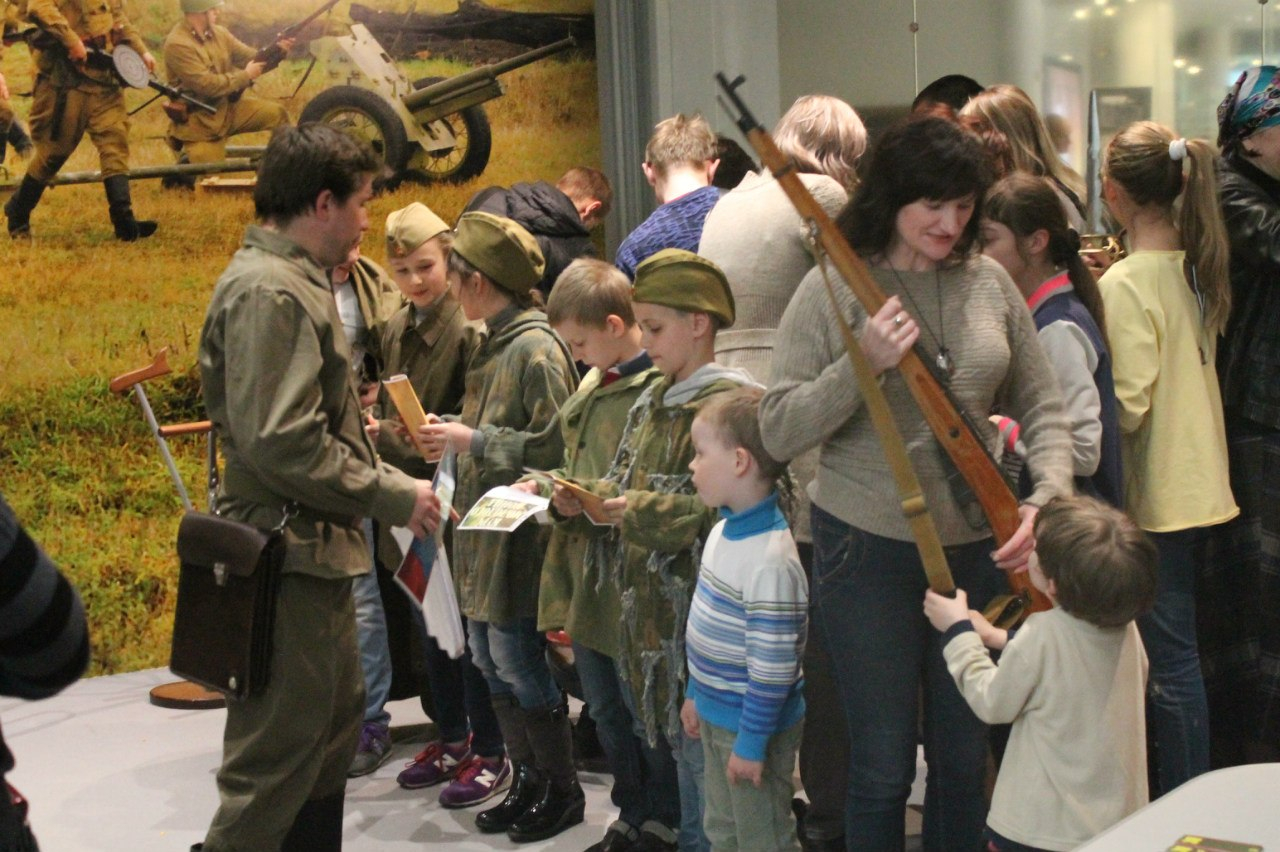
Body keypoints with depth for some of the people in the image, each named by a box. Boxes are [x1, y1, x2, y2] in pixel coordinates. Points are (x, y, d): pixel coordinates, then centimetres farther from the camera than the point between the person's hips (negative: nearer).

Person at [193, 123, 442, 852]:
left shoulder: (293, 281, 14)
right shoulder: (269, 293, -19)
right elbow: (283, 444, -25)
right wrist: (394, 496, -19)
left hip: (314, 551, 11)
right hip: (288, 556, -11)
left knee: (335, 724, 21)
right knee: (277, 759, -4)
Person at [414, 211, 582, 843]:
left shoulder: (536, 348, -16)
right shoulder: (494, 344, 13)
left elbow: (554, 445, -22)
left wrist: (474, 440, -19)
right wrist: (453, 435, 6)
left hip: (520, 533, -9)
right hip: (483, 527, 10)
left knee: (517, 660, -1)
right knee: (489, 659, 14)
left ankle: (562, 790, 16)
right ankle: (526, 782, 28)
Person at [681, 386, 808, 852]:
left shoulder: (771, 559, -28)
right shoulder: (723, 532, 2)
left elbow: (772, 666, -26)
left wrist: (752, 742, -20)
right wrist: (696, 693, 19)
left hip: (754, 724, -9)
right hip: (715, 715, 9)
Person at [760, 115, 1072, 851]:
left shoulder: (990, 283, 3)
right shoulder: (834, 288, -7)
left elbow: (1043, 408, 9)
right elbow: (779, 432, -10)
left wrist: (1047, 497, -8)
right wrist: (865, 363, -22)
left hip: (977, 546, 4)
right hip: (870, 549, -3)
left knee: (966, 757, 16)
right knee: (884, 764, 7)